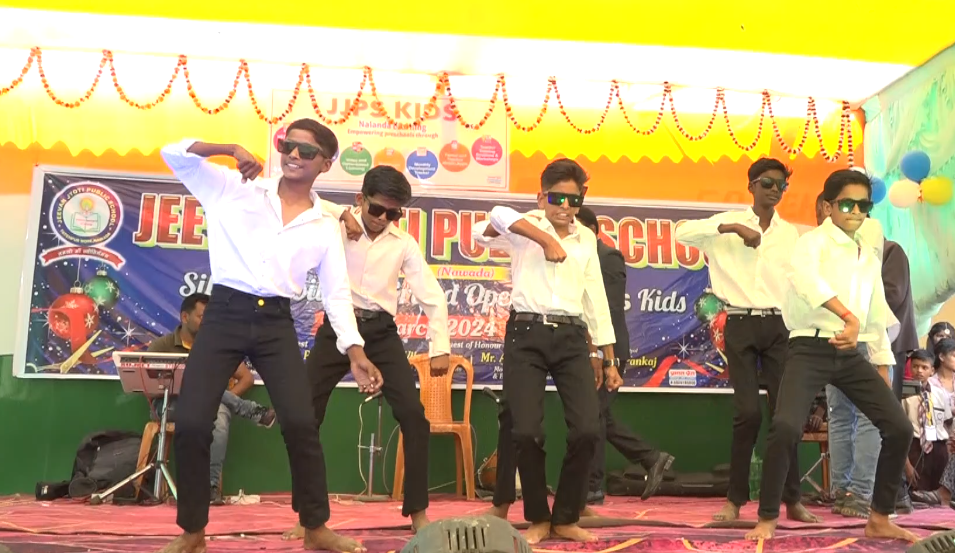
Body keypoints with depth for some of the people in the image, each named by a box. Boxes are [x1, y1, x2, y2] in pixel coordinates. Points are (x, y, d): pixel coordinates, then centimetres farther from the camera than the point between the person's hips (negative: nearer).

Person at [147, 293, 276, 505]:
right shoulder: (162, 345, 9)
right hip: (171, 406, -1)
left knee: (220, 414, -36)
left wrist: (225, 399, -10)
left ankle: (212, 486, -37)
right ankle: (256, 413, -19)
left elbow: (247, 378, 11)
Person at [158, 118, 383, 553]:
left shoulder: (324, 227, 10)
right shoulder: (236, 188, 6)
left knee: (301, 424, -7)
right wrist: (230, 149, -12)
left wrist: (355, 351, -3)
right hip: (224, 314, -1)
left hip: (276, 323, 1)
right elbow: (174, 154, 3)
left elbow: (336, 293, 8)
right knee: (190, 423, -6)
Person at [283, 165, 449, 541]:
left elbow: (432, 295, 3)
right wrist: (343, 215, -16)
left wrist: (440, 347, -4)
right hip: (337, 327, 0)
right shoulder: (338, 227, 0)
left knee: (413, 416, -8)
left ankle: (417, 511, 6)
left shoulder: (404, 243, 4)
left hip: (381, 331, 1)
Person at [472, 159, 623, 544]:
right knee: (527, 432, -8)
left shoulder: (586, 238, 16)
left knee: (587, 429, -6)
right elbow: (500, 215, -21)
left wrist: (610, 361, 17)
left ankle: (565, 518, 15)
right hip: (526, 335, -3)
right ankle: (538, 518, 16)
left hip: (571, 337, 3)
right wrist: (546, 238, -24)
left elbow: (596, 300, 18)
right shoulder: (525, 227, 5)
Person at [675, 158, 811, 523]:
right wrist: (733, 227, -19)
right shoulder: (729, 222, 2)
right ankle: (735, 498, 7)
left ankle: (792, 499, 13)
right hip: (741, 325, -3)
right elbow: (683, 233, -13)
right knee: (748, 412, -7)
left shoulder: (790, 233, 12)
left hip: (779, 325, 3)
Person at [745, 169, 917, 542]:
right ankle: (767, 519, -4)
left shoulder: (870, 257, 17)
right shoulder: (813, 242, -5)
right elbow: (806, 278, -30)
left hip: (851, 354, 7)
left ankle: (879, 519, 18)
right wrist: (849, 318, -42)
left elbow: (877, 317, 23)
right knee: (786, 427, -23)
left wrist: (883, 369, 20)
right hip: (810, 350, -6)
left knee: (899, 427, 0)